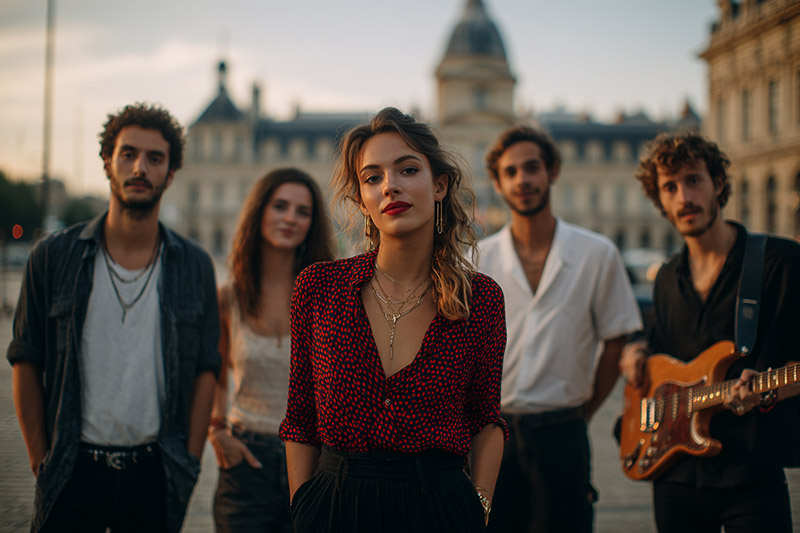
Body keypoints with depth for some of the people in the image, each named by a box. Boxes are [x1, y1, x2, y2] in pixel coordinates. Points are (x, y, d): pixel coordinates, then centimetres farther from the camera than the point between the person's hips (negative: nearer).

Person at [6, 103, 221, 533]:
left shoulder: (194, 267, 3)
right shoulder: (53, 256, 0)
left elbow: (205, 370, 5)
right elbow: (26, 363, 2)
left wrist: (190, 461, 1)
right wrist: (40, 460, 1)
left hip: (156, 473, 1)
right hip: (72, 471, -1)